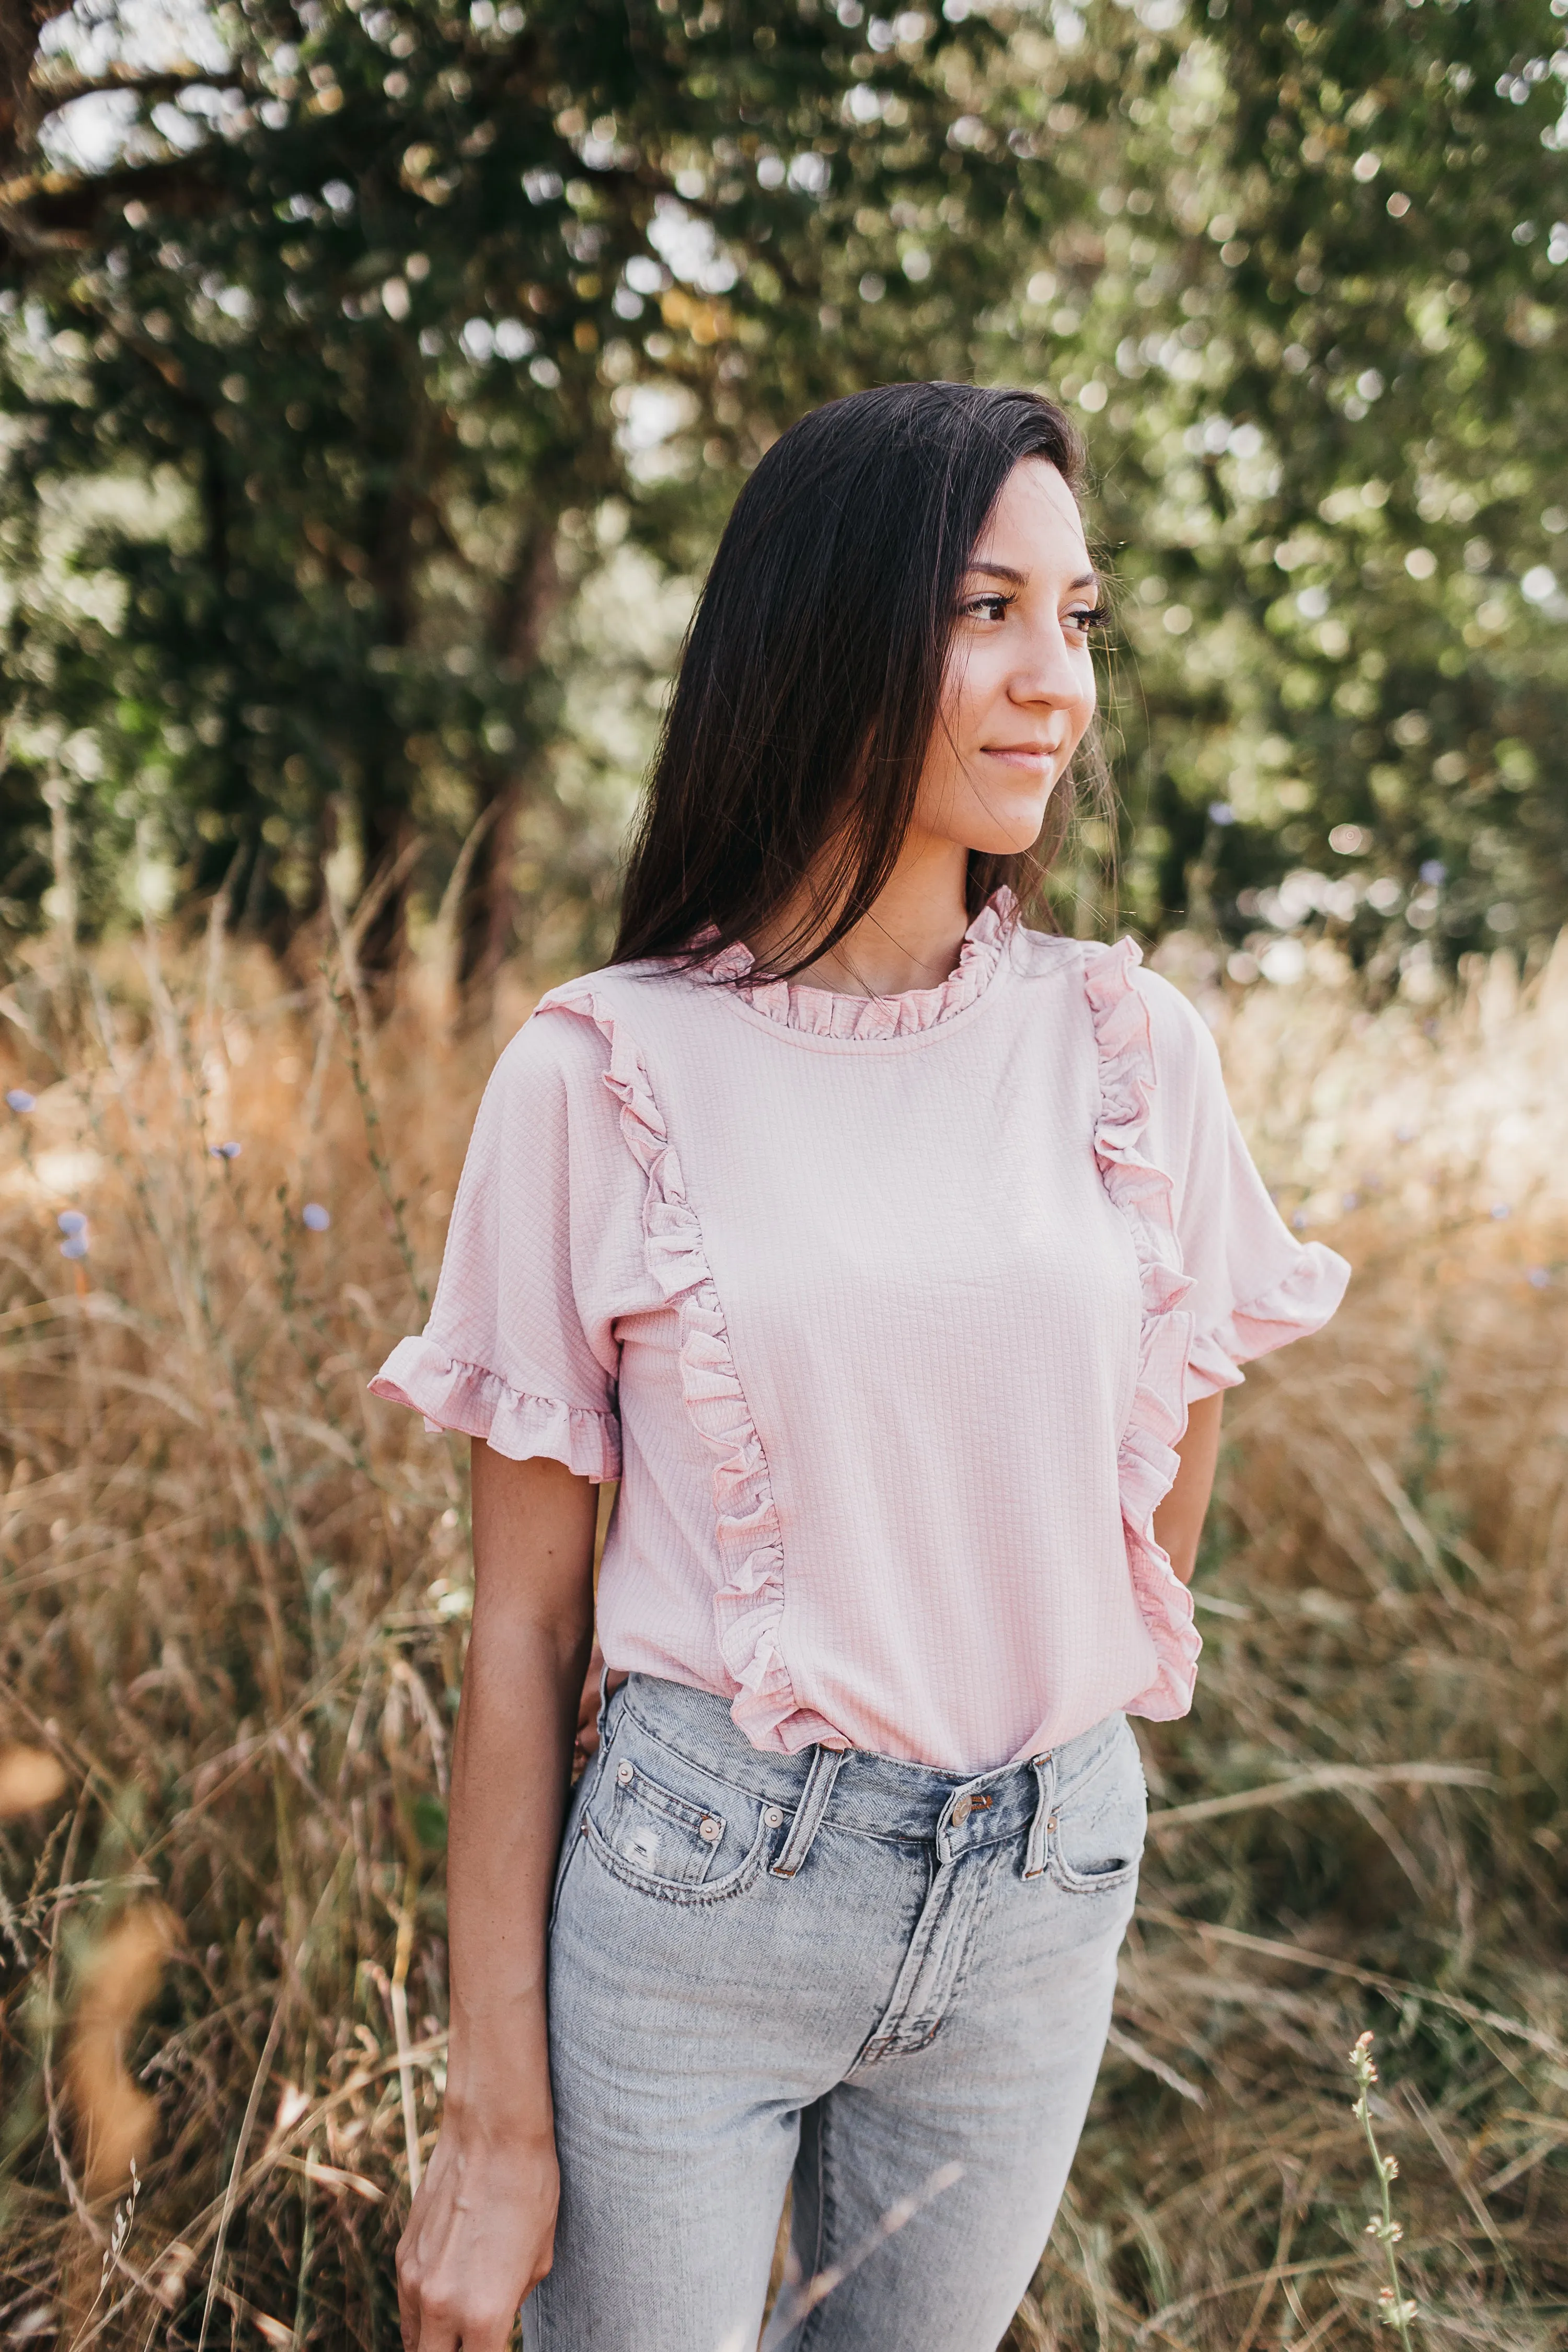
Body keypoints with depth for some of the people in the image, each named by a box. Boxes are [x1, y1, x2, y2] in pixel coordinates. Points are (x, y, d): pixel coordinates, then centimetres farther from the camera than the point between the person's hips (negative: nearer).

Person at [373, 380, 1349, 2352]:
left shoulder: (1129, 1046, -4)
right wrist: (495, 2122, -7)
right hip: (696, 1891, -3)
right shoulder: (604, 1074, -11)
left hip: (1047, 1896, 3)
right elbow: (522, 1623, -8)